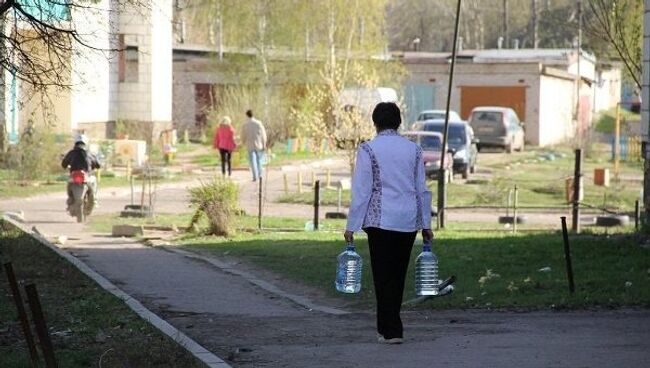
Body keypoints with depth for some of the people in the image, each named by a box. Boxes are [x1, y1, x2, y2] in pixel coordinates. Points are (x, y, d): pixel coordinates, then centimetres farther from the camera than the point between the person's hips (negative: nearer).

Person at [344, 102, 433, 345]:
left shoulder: (369, 149, -6)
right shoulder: (413, 149, 5)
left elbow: (361, 190, -8)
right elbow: (422, 190, 8)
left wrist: (352, 225, -4)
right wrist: (426, 224, 14)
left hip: (381, 219, -4)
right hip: (409, 220, 4)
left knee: (383, 275, 0)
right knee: (398, 275, 13)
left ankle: (391, 331, -5)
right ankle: (386, 326, 23)